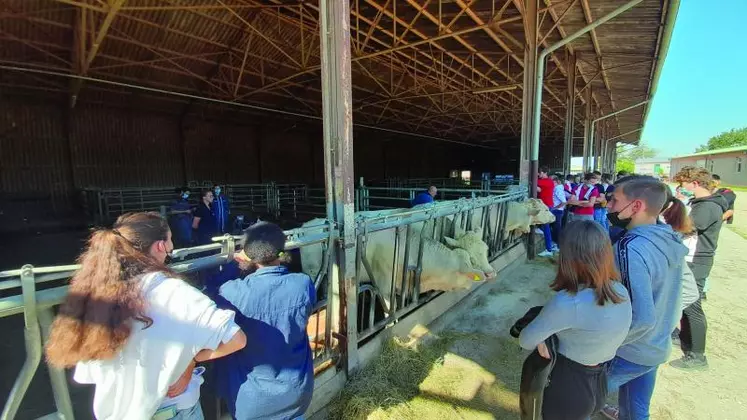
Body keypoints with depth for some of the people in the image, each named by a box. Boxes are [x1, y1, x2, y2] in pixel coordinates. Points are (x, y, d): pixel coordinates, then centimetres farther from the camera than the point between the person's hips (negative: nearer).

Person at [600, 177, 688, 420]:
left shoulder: (631, 249, -33)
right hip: (658, 346, 7)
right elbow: (689, 291, 8)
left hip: (629, 351, -7)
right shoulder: (669, 239, -5)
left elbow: (641, 317, -34)